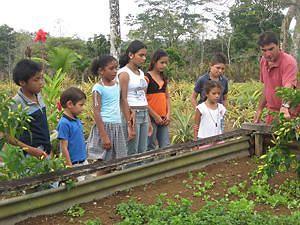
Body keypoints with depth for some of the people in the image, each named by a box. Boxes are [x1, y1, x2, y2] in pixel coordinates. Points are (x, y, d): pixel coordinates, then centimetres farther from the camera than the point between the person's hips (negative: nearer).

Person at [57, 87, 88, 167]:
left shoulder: (77, 121, 6)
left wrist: (84, 160, 18)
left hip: (83, 161, 8)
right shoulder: (64, 123, -17)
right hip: (74, 164, -8)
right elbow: (64, 147, -16)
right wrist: (70, 166, -16)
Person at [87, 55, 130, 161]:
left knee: (119, 161, 7)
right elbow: (96, 113, -12)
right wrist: (104, 136, -17)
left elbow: (123, 104, 14)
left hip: (118, 127, 6)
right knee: (102, 161, -2)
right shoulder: (98, 88, -8)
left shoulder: (117, 84, 9)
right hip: (104, 126, -6)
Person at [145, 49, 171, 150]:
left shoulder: (163, 78, 14)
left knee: (166, 147, 7)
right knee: (151, 147, 1)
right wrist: (155, 116, -12)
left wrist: (168, 114, 3)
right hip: (151, 118, -6)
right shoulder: (147, 77, -8)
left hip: (163, 119, 7)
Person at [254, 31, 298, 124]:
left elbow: (288, 87, -34)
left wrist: (285, 107, -51)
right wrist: (260, 109, 16)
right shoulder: (263, 61, 4)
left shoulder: (289, 62, -19)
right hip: (271, 114, 7)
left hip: (288, 115, -7)